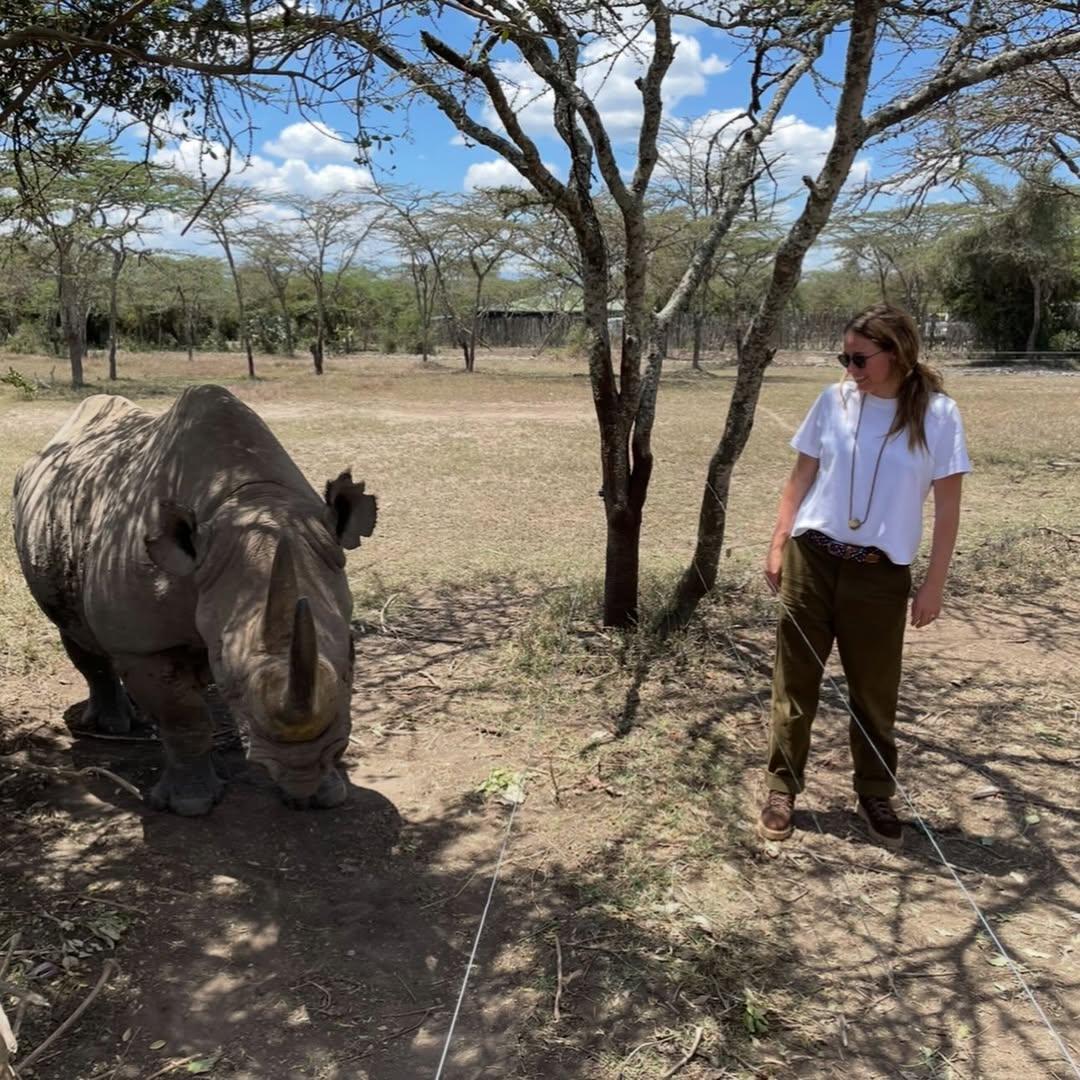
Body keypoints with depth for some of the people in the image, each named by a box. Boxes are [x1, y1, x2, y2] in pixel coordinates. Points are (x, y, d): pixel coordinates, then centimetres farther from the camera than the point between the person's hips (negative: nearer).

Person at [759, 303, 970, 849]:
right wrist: (777, 547, 4)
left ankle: (874, 794, 29)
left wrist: (933, 584, -5)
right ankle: (782, 788, 21)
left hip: (882, 572, -2)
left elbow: (947, 507, -3)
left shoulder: (937, 414, -6)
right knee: (795, 679, 7)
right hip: (811, 558, 2)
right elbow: (801, 477, 7)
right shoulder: (834, 400, 0)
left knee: (874, 689, 10)